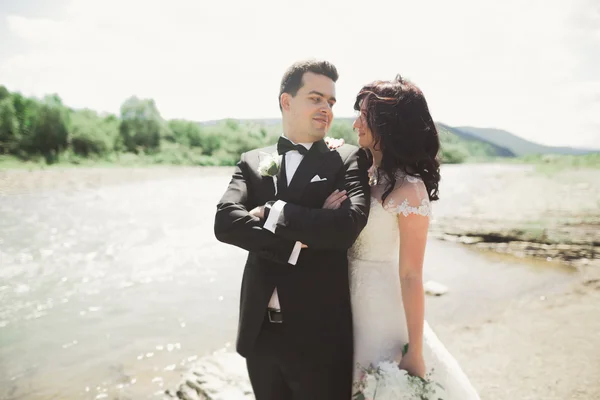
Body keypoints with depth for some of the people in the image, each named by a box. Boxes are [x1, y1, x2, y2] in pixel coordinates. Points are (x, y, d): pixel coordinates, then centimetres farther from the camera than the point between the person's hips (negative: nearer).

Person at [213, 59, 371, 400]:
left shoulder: (350, 160, -3)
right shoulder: (252, 163, 5)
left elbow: (346, 227, -19)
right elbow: (225, 223, -11)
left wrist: (271, 212, -14)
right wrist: (299, 239, -19)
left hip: (319, 334, -2)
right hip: (260, 331, 3)